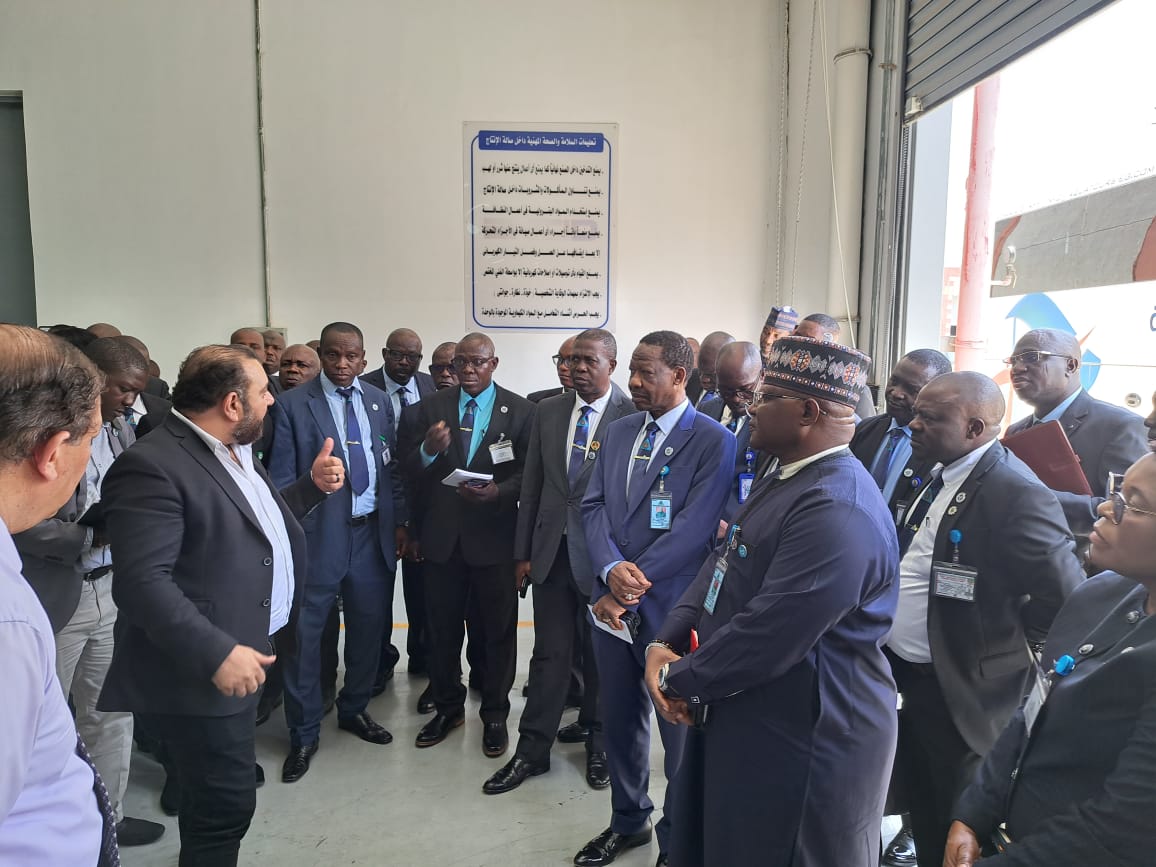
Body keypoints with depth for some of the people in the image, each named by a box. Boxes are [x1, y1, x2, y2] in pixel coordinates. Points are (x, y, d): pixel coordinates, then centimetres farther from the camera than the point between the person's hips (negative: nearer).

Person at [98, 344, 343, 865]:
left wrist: (314, 485, 9)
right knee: (226, 803, 3)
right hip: (203, 673, -9)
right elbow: (142, 582, -27)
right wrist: (217, 653, -30)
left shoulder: (237, 450, 10)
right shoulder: (152, 466, -21)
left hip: (245, 651, 10)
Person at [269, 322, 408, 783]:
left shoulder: (379, 401, 9)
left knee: (370, 627, 14)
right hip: (318, 533, -4)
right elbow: (281, 476, -5)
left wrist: (400, 520, 8)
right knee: (304, 634, 2)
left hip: (374, 533, 4)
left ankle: (354, 709, 36)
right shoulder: (292, 404, -3)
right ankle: (304, 734, 21)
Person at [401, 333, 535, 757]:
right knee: (442, 627, 15)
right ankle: (448, 707, 35)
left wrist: (499, 491, -22)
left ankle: (495, 715, 29)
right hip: (443, 535, 2)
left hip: (494, 534, -2)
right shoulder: (431, 407, 3)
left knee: (498, 629, 10)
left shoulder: (520, 411, -3)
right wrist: (428, 449, -20)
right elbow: (408, 469, 0)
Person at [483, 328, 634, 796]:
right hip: (551, 551, 3)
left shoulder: (632, 415, -9)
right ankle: (532, 750, 24)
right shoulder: (548, 411, 6)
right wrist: (523, 552, 7)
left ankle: (597, 744, 34)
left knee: (600, 654, 13)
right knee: (549, 653, 10)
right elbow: (532, 484, 8)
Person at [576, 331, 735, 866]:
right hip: (613, 600, 6)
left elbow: (694, 528, -17)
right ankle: (628, 821, 41)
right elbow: (594, 506, 3)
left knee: (678, 726, 10)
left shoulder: (713, 441, -10)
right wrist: (612, 569, -14)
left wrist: (635, 584, -17)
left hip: (670, 606, -5)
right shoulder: (618, 432, 9)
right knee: (619, 717, 19)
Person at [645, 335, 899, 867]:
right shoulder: (788, 479, 8)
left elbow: (767, 637, -30)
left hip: (805, 745, -9)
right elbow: (721, 566, 8)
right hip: (749, 721, 9)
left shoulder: (837, 510, -28)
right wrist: (664, 644, -6)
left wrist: (678, 679, -14)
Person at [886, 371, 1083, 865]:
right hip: (903, 674, 8)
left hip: (959, 693, -8)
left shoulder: (1015, 492, -24)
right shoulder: (940, 474, 3)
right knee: (923, 815, 25)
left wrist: (1012, 651, -10)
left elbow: (1068, 599, -24)